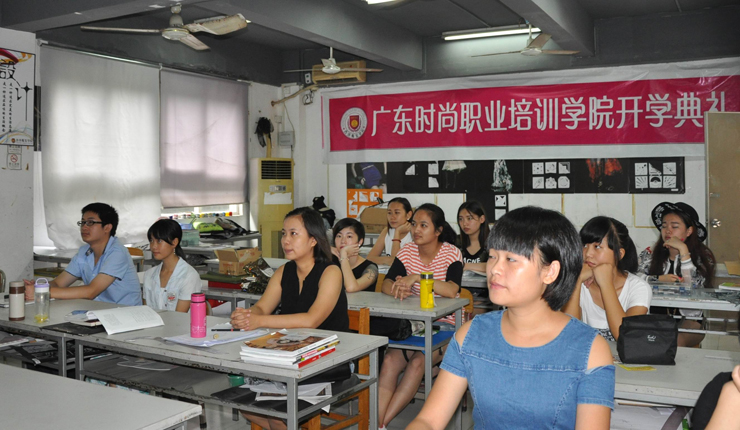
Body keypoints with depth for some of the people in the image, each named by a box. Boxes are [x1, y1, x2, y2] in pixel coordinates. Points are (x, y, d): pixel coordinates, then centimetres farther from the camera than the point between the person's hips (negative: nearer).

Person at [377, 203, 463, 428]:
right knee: (390, 360, -23)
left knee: (417, 362, -28)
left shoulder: (451, 253, -9)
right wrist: (399, 289, -30)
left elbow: (452, 290, -25)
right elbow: (386, 284, -6)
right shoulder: (407, 251, 3)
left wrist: (416, 277, -34)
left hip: (444, 323, -3)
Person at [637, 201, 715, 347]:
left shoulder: (702, 256, 3)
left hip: (688, 318, -2)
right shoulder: (651, 253, 7)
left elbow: (693, 286, -13)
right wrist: (660, 279, -17)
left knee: (675, 341, -32)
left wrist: (683, 250, -14)